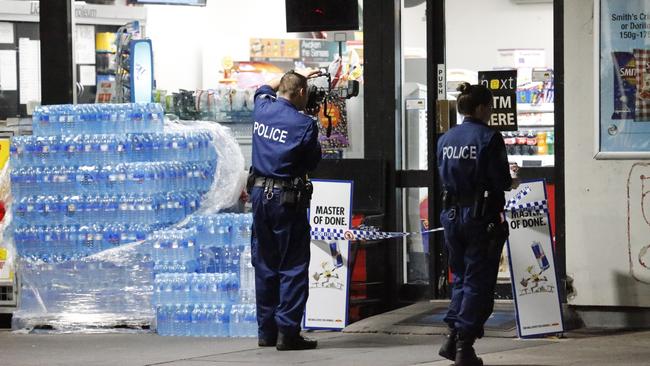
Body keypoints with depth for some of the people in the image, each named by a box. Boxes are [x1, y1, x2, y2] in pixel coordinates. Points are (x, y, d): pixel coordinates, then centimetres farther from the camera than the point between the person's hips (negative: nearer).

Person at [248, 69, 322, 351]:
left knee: (264, 264, 13)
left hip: (259, 193, 6)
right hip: (287, 199, -6)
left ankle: (266, 331, 17)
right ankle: (287, 333, -4)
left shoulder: (263, 108, 3)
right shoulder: (304, 124, -14)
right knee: (293, 268, -1)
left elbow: (265, 87, 27)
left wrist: (297, 75, 35)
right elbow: (313, 162, -1)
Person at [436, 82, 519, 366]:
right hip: (482, 216, -6)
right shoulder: (489, 138, -13)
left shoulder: (445, 139, 5)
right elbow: (501, 181, -15)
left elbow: (444, 179, 11)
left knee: (460, 278, 19)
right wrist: (511, 181, 9)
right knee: (478, 281, 3)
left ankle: (452, 339, 11)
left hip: (452, 214, 6)